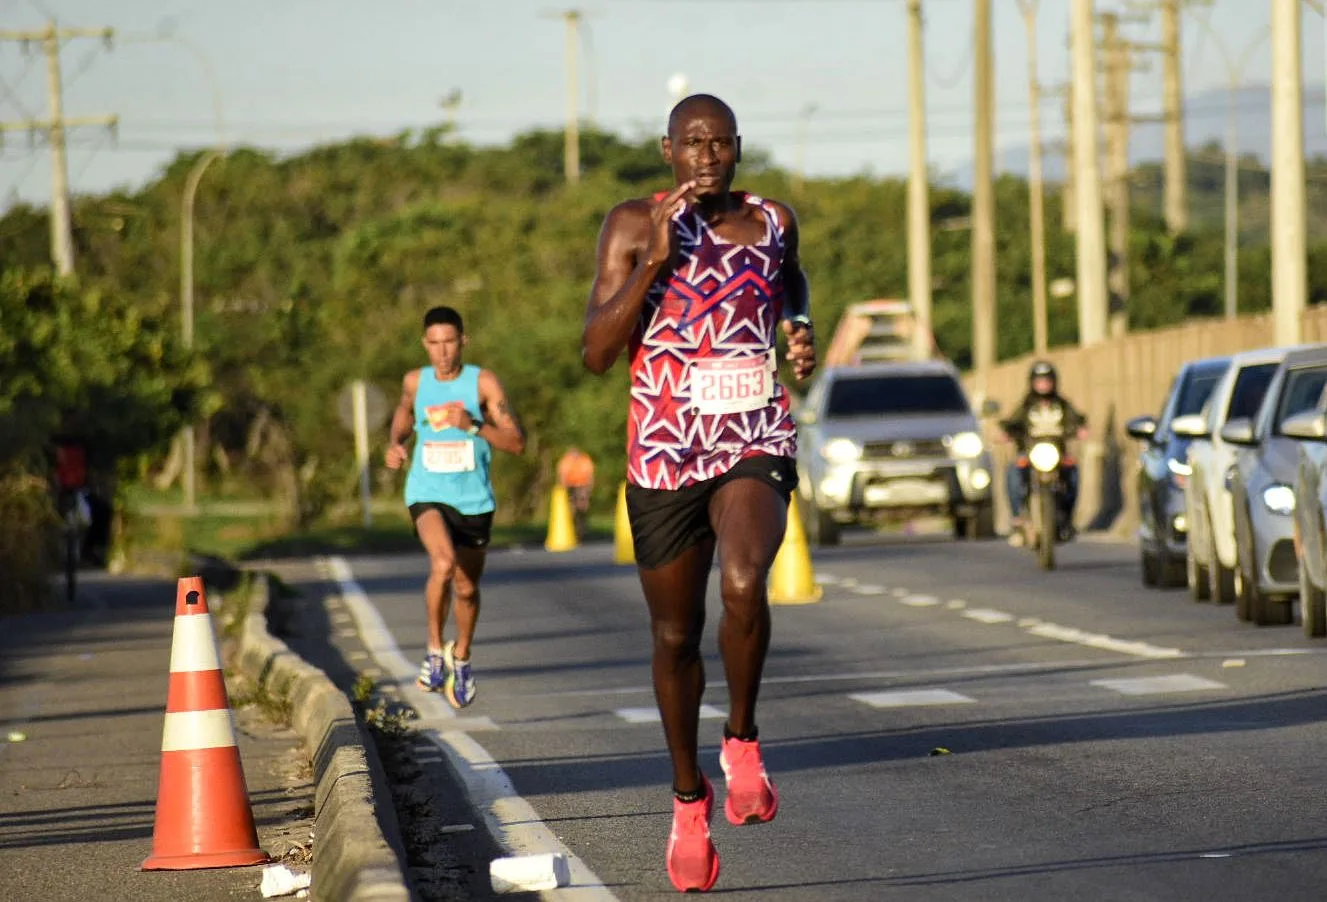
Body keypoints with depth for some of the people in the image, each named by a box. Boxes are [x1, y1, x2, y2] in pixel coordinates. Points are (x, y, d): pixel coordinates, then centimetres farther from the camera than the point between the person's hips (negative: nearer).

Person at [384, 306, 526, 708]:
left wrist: (473, 425, -26)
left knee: (467, 587, 13)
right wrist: (395, 444, 4)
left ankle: (461, 657, 41)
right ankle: (435, 648, -11)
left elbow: (517, 443, -12)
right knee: (443, 564, -29)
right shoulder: (415, 382, 1)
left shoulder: (483, 383, -8)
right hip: (428, 494, -1)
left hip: (473, 499, 1)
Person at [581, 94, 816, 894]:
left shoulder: (773, 221, 5)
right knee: (676, 638, 10)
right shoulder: (634, 226, -2)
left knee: (744, 583, -29)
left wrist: (802, 330, 7)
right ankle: (690, 795, 31)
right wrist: (657, 260, -17)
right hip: (664, 456, 0)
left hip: (756, 444, 0)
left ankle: (742, 739, -5)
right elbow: (597, 354, -9)